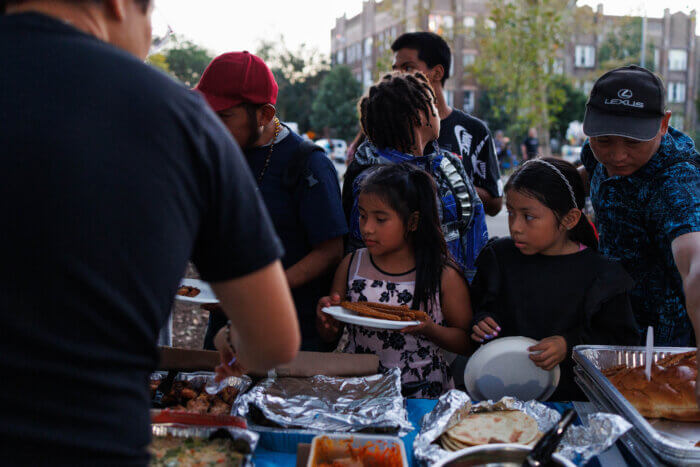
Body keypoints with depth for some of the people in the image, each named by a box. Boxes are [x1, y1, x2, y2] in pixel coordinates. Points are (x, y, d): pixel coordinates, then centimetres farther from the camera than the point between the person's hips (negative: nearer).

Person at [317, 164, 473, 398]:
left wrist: (429, 329, -14)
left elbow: (466, 342, 3)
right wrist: (326, 315, -6)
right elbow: (330, 336, 15)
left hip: (421, 392, -2)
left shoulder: (444, 275, -2)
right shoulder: (351, 265, 7)